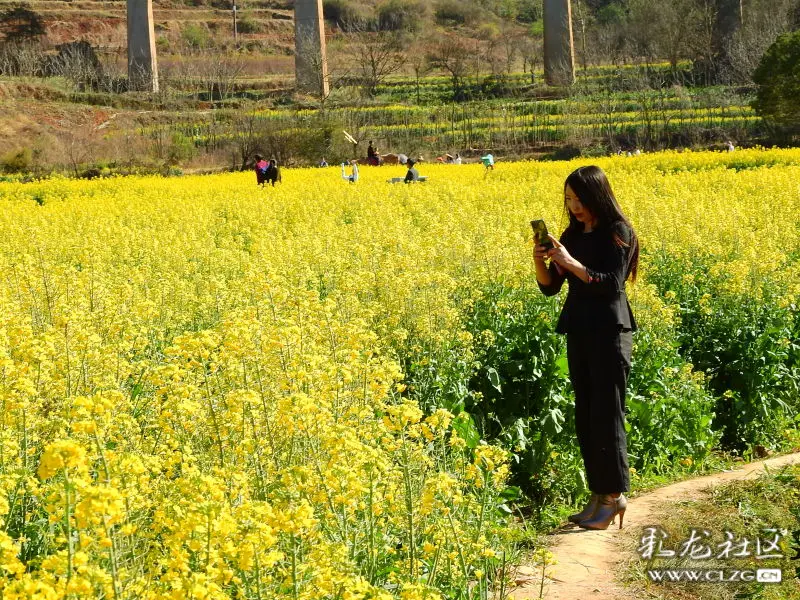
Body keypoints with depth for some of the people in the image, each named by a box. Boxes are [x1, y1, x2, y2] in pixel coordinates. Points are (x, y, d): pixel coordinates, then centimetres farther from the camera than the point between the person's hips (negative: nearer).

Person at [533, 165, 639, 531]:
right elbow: (549, 287, 10)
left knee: (606, 415, -5)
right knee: (585, 416, 8)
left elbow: (612, 284, -17)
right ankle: (598, 493, 13)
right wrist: (539, 261, -9)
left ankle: (615, 495, 1)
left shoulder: (616, 232, -7)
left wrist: (571, 263, -23)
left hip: (609, 332, -7)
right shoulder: (572, 235, 12)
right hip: (578, 332, 7)